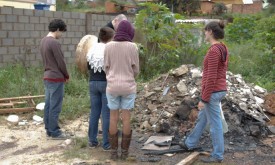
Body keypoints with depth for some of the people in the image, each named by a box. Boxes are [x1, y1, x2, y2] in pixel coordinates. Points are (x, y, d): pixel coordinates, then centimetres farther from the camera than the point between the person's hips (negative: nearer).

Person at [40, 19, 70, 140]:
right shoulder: (54, 43, -18)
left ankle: (49, 129, 20)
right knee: (55, 106, -2)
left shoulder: (43, 41, 10)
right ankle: (54, 132, 4)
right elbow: (61, 62, -16)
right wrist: (67, 76, 1)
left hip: (47, 77, 9)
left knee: (48, 105, 12)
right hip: (56, 78, -9)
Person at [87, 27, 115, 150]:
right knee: (107, 114, 1)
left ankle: (92, 141, 20)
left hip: (93, 82, 5)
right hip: (106, 83, -5)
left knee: (94, 112, 12)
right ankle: (106, 143, 6)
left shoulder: (92, 49, 5)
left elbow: (88, 67, 13)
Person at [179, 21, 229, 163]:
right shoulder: (223, 49, 8)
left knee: (214, 124, 4)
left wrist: (204, 99, -18)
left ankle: (218, 155, 17)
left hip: (212, 92, -10)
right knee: (202, 118, 23)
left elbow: (211, 77, -23)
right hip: (220, 90, 10)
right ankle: (190, 143, 40)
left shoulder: (213, 50, -22)